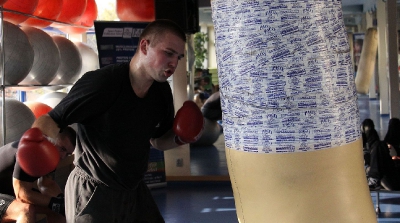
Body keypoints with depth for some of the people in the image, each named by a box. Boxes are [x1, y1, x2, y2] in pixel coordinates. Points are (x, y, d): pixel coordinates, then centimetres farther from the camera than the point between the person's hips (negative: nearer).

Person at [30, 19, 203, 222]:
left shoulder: (163, 92, -2)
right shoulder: (101, 83, -24)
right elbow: (50, 120, -21)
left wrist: (180, 138, -8)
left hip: (135, 191, 7)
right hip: (92, 192, -7)